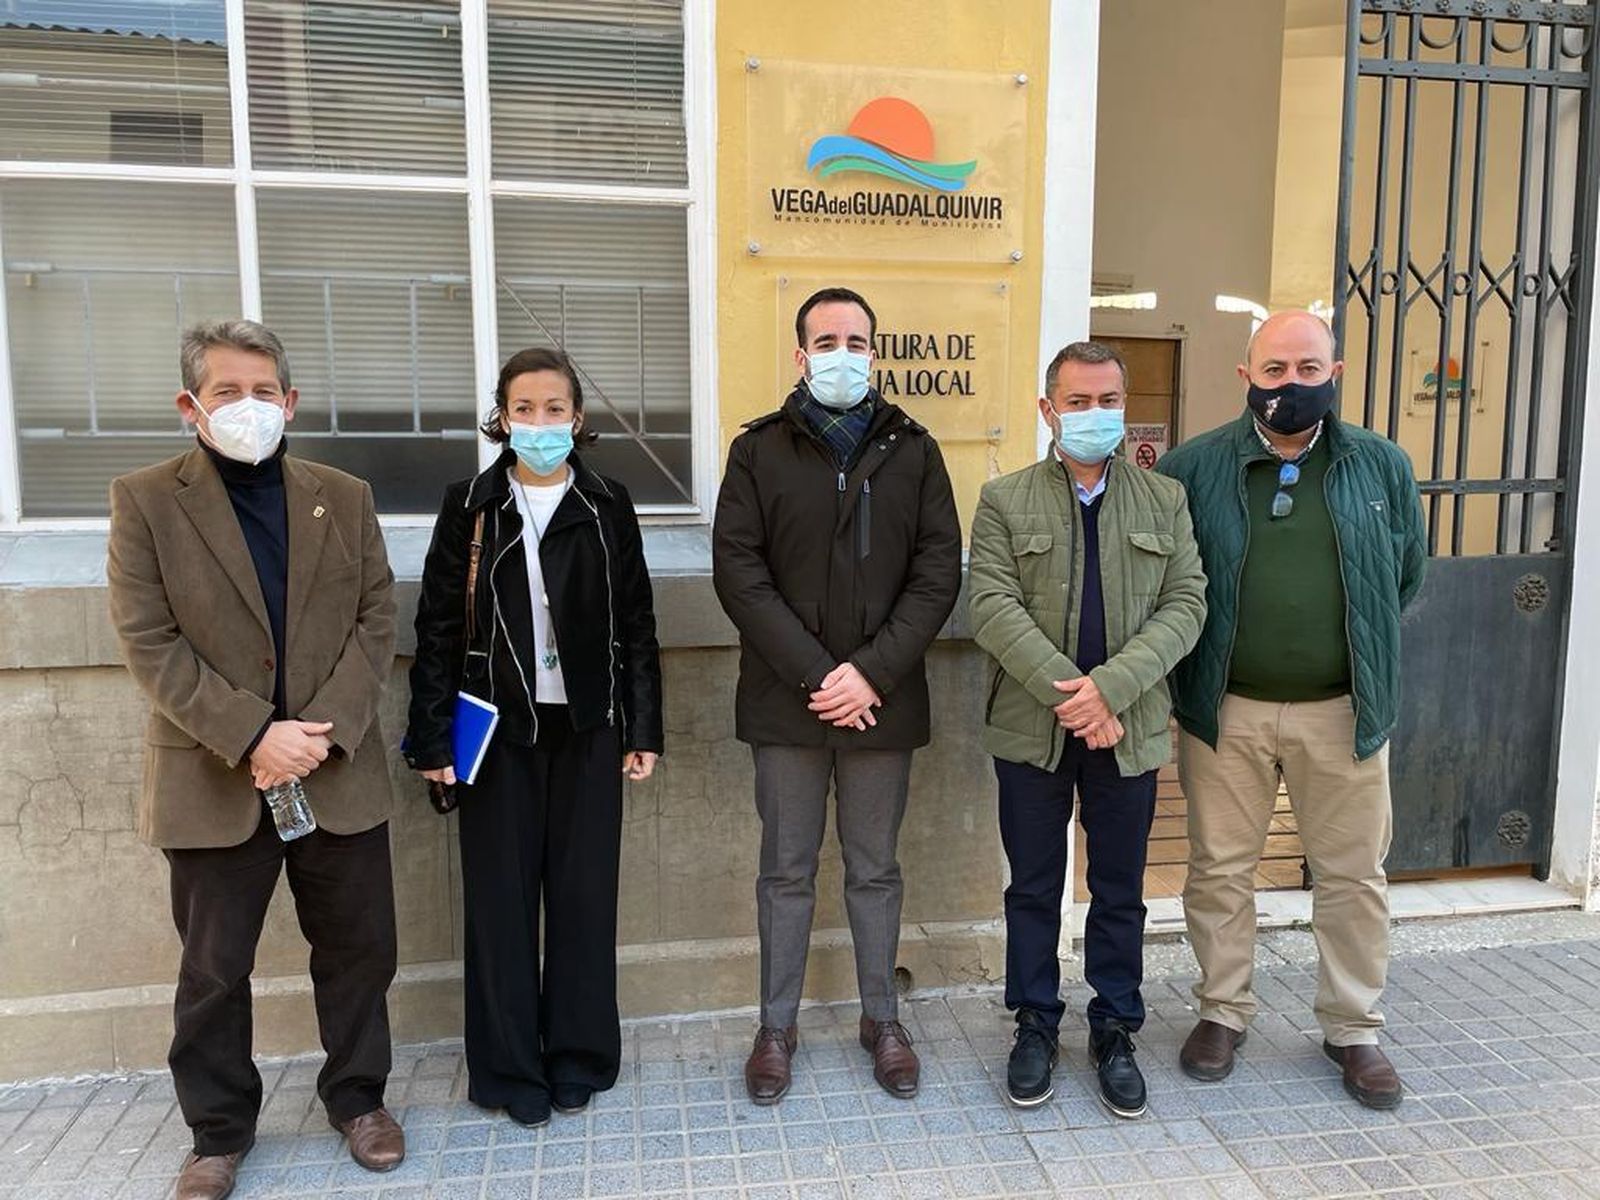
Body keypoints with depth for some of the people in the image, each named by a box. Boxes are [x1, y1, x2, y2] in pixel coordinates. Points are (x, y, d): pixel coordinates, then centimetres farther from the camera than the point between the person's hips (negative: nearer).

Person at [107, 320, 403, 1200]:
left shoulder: (345, 497, 5)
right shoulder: (145, 501, -2)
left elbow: (376, 621, 0)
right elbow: (149, 643, -9)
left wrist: (324, 729, -13)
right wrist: (252, 735, -18)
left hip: (338, 772, 2)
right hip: (213, 781, -1)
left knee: (358, 948, 12)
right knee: (213, 969, 13)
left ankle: (356, 1096, 34)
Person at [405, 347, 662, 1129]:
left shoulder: (608, 507, 2)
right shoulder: (470, 506, 1)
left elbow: (637, 624, 4)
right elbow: (438, 628, 1)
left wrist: (643, 728, 1)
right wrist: (432, 737, -4)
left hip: (586, 728, 1)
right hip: (499, 730, 0)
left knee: (583, 891, 7)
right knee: (501, 896, 6)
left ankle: (578, 1057, 24)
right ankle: (509, 1068, 21)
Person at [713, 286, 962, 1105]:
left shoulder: (912, 450, 5)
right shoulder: (759, 451, 2)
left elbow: (939, 570, -2)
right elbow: (738, 571, -7)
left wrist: (872, 671, -13)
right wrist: (813, 674, -15)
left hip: (883, 699, 1)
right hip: (786, 699, 0)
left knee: (874, 868, 14)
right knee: (787, 870, 11)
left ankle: (881, 1017, 31)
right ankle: (777, 1025, 28)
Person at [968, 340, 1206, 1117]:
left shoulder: (1165, 499, 5)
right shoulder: (1004, 500, 0)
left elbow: (1185, 604, -3)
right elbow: (992, 607, -10)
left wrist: (1111, 686, -17)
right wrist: (1066, 692, -18)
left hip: (1129, 729, 1)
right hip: (1031, 729, -1)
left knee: (1120, 893, 13)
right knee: (1033, 889, 12)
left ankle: (1114, 1030, 31)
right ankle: (1035, 1024, 29)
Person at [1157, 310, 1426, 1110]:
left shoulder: (1382, 466, 1)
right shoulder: (1193, 467, -4)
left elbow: (1406, 575, 11)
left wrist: (1357, 645, 10)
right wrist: (1198, 661, 0)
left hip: (1344, 709, 1)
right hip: (1225, 708, -1)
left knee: (1353, 873, 12)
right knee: (1219, 868, 10)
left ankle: (1353, 1028, 31)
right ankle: (1222, 1013, 29)